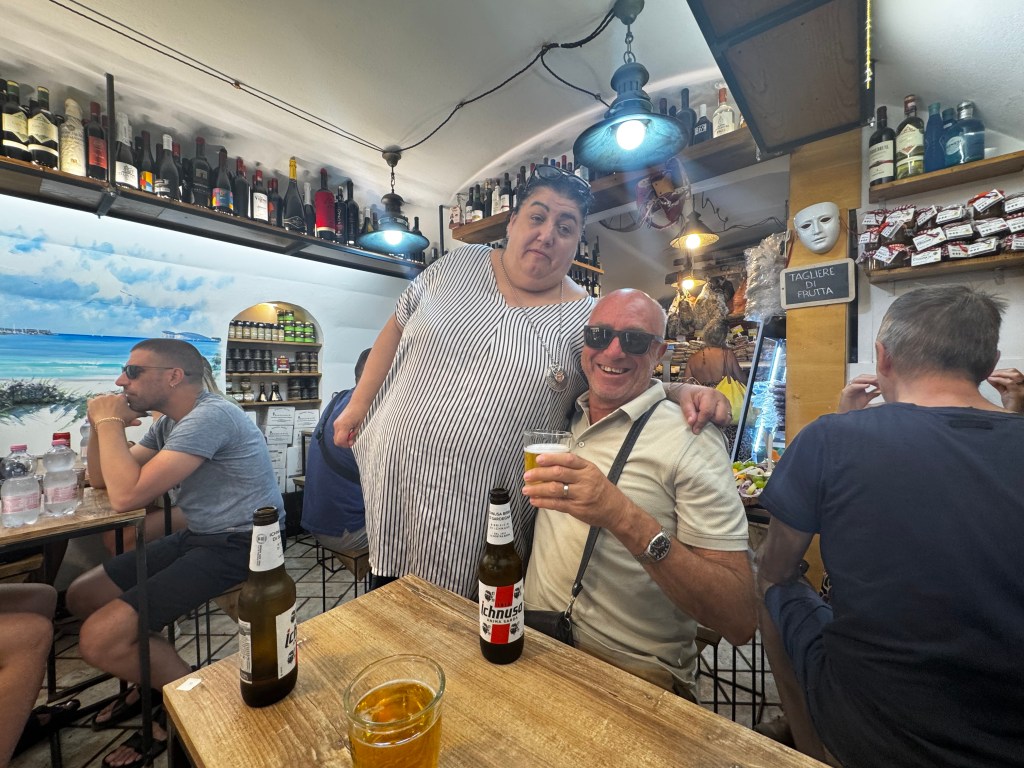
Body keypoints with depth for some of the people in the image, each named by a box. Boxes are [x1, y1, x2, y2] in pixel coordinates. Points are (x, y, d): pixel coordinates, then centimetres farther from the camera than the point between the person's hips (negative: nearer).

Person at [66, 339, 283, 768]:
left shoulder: (209, 416, -21)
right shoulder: (169, 422, 12)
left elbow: (126, 496, -23)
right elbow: (100, 479, 18)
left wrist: (110, 422, -12)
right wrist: (100, 424, 2)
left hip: (238, 548, -10)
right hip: (198, 538, 10)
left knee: (99, 640, -14)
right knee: (81, 596, 15)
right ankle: (151, 684, 30)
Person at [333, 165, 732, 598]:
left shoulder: (585, 320, -4)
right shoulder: (458, 265, 3)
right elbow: (396, 329, 9)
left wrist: (684, 393, -20)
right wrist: (357, 405, 9)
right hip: (394, 481, 3)